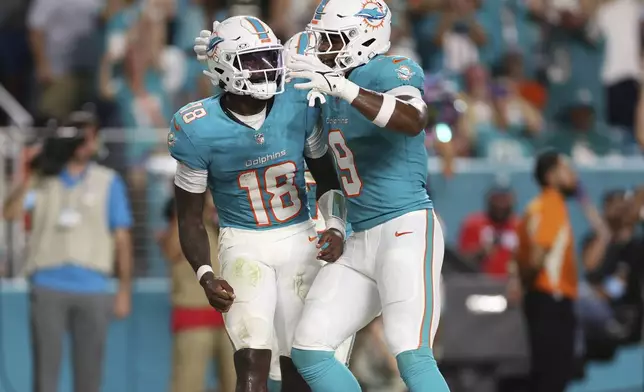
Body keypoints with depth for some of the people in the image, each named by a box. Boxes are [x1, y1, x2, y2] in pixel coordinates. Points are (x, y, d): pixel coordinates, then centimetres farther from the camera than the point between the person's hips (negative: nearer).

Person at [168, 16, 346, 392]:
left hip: (300, 240, 3)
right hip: (244, 244, -3)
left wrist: (335, 228, -7)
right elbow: (191, 217, -4)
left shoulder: (298, 106, -7)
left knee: (299, 361, 5)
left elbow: (327, 177, 9)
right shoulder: (199, 130, -14)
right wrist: (205, 276, -17)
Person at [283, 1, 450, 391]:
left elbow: (412, 121, -33)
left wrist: (342, 87, -38)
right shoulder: (332, 95, 15)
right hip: (361, 242, 10)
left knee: (413, 358, -20)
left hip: (408, 229, -10)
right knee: (309, 351, 4)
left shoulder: (388, 73, -10)